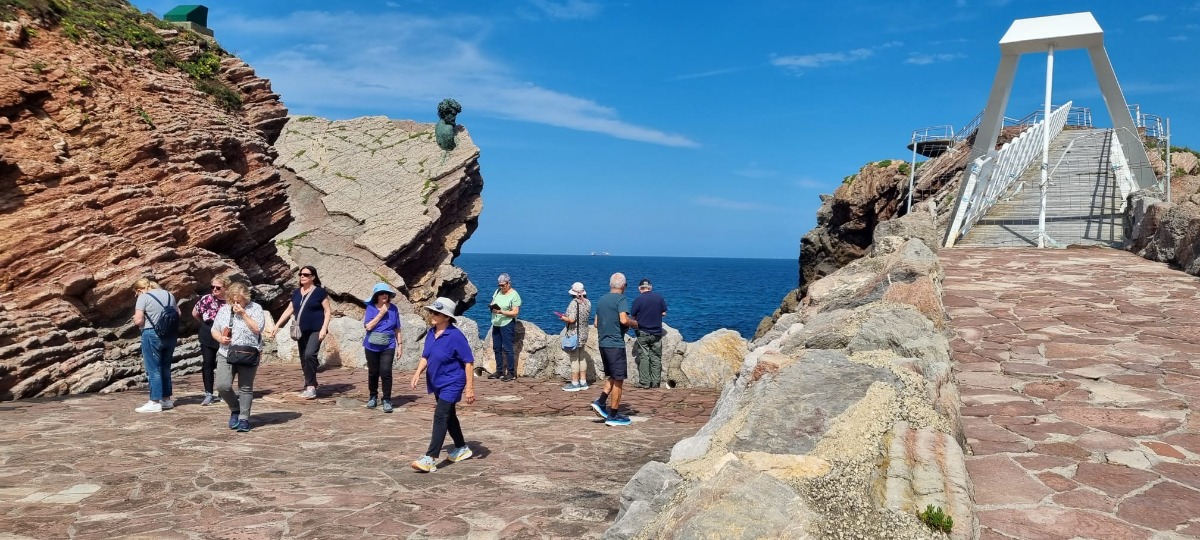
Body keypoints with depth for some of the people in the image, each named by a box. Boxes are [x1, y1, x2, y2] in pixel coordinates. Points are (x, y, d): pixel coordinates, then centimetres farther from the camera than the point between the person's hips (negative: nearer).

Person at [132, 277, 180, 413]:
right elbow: (177, 313, 18)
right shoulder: (169, 294, 11)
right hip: (170, 335, 6)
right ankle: (167, 399, 22)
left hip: (152, 335, -6)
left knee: (153, 369, 0)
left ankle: (155, 403, 1)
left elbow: (138, 320, -13)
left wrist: (138, 322, 7)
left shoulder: (143, 297, -8)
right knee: (165, 367, 16)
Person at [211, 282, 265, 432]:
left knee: (245, 388, 2)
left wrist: (243, 314, -14)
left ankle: (244, 419, 13)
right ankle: (235, 409, 16)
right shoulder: (224, 310, 11)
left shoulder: (255, 308, -1)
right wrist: (220, 338, -5)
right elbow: (214, 330, 16)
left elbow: (258, 329, -12)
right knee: (222, 385, -10)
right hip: (226, 354, 3)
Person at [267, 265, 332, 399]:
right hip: (302, 331, 6)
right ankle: (311, 387, 18)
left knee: (309, 354, -24)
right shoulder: (296, 292, 12)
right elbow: (289, 310, 15)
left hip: (316, 330, -6)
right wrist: (276, 326, 10)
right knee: (304, 361, 7)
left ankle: (311, 386, -16)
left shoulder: (320, 291, -5)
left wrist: (324, 328, -16)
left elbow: (327, 311, -6)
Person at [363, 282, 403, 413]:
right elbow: (368, 326, -11)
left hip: (388, 346, 0)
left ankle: (387, 400, -3)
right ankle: (373, 397, 29)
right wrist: (381, 314, -14)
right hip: (372, 346, 0)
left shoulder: (393, 308, 2)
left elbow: (397, 329, 8)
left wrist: (400, 344, 8)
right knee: (373, 372, 10)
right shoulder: (371, 308, -2)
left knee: (386, 372, -12)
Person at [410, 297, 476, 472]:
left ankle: (430, 459, -16)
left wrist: (469, 387, -19)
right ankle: (462, 448, 36)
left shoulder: (455, 336, -20)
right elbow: (425, 356, 12)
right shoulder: (431, 333, 2)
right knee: (449, 416, 19)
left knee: (440, 417, -15)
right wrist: (418, 372, -6)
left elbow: (468, 361, -18)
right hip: (436, 383, 9)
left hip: (451, 384, -9)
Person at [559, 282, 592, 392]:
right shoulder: (587, 302, 4)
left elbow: (571, 320, -26)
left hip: (574, 335, -8)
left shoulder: (574, 303, -19)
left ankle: (575, 383, 4)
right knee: (582, 358, 16)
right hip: (584, 334, 8)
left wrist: (563, 318, -5)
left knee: (574, 359, -1)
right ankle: (583, 382, 22)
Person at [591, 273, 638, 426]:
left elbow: (596, 324, 18)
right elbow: (624, 320, -24)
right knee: (618, 380, 1)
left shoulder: (601, 300, 14)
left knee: (612, 377, 20)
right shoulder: (621, 299, -10)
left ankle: (600, 402, 5)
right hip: (616, 344, -8)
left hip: (603, 343, 8)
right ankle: (613, 416, 4)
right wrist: (635, 323, -5)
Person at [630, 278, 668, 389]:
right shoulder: (659, 297, -2)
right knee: (656, 357, 10)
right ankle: (656, 382, 12)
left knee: (643, 357, 4)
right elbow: (664, 313, 6)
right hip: (656, 333, 2)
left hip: (642, 333, -2)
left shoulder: (638, 300, -10)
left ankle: (644, 382, 4)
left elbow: (633, 317, -5)